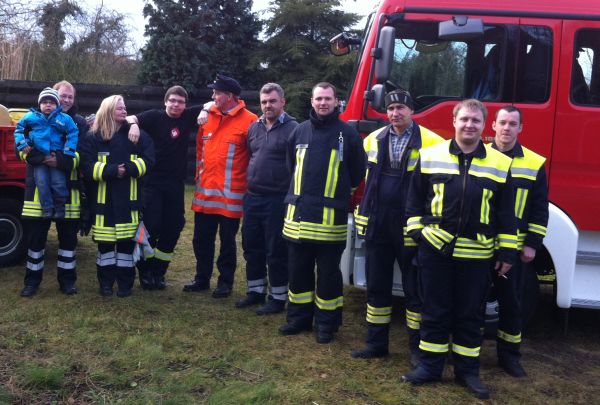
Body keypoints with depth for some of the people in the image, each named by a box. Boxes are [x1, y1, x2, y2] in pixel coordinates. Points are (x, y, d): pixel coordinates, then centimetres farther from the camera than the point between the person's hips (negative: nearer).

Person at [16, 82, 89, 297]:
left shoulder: (80, 123, 7)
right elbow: (23, 149, -2)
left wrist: (62, 161, -20)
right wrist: (42, 158, -21)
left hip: (68, 188, 0)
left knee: (68, 235, 7)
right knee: (35, 235, 6)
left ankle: (67, 279, 20)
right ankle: (32, 279, 19)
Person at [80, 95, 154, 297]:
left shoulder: (137, 135, 7)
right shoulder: (92, 137, 2)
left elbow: (148, 160, 0)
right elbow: (87, 166, -7)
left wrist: (128, 169, -15)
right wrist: (111, 171, -19)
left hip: (128, 199, 1)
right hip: (103, 199, -1)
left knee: (126, 241, 3)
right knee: (105, 242, 5)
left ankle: (125, 283, 14)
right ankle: (106, 283, 18)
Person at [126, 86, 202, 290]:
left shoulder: (188, 117, 4)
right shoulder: (155, 116, -5)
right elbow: (130, 118, -14)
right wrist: (134, 123, -36)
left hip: (175, 184, 4)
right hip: (152, 182, -4)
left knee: (173, 228, 6)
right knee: (151, 226, -7)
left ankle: (158, 271, 21)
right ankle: (145, 271, 13)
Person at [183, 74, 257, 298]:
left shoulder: (248, 120, -11)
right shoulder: (207, 116, 8)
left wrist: (247, 181, -6)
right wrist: (200, 174, 17)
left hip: (230, 194, -6)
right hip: (204, 191, 6)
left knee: (227, 241, 7)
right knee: (201, 239, 14)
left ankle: (225, 281, 21)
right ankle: (202, 278, 29)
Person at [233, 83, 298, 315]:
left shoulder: (293, 129, -9)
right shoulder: (254, 128, 12)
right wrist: (248, 187, 18)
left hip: (278, 200, -7)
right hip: (253, 198, 7)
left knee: (276, 251, 1)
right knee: (252, 247, 15)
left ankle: (278, 298, 14)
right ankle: (256, 291, 29)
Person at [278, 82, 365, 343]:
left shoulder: (348, 134, -1)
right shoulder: (300, 131, 9)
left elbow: (357, 173, 6)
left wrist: (339, 192, 10)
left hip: (331, 217, -4)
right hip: (299, 214, 4)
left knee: (328, 273, 4)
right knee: (298, 271, 11)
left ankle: (326, 324, 16)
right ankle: (299, 318, 25)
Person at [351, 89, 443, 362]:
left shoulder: (430, 142, -8)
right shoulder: (373, 140, 7)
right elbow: (365, 175, 23)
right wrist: (365, 212, 21)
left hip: (410, 227, -4)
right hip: (377, 225, 5)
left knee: (414, 289, 6)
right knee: (376, 286, 12)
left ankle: (417, 347, 19)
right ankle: (376, 343, 25)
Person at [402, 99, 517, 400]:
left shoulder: (500, 164, 3)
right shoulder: (430, 156, 2)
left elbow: (506, 214, 5)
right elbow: (414, 199, 8)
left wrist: (507, 252, 4)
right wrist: (415, 231, 1)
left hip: (476, 254, 0)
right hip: (435, 249, 0)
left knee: (470, 315, 9)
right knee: (435, 311, 9)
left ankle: (467, 371, 23)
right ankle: (429, 366, 21)